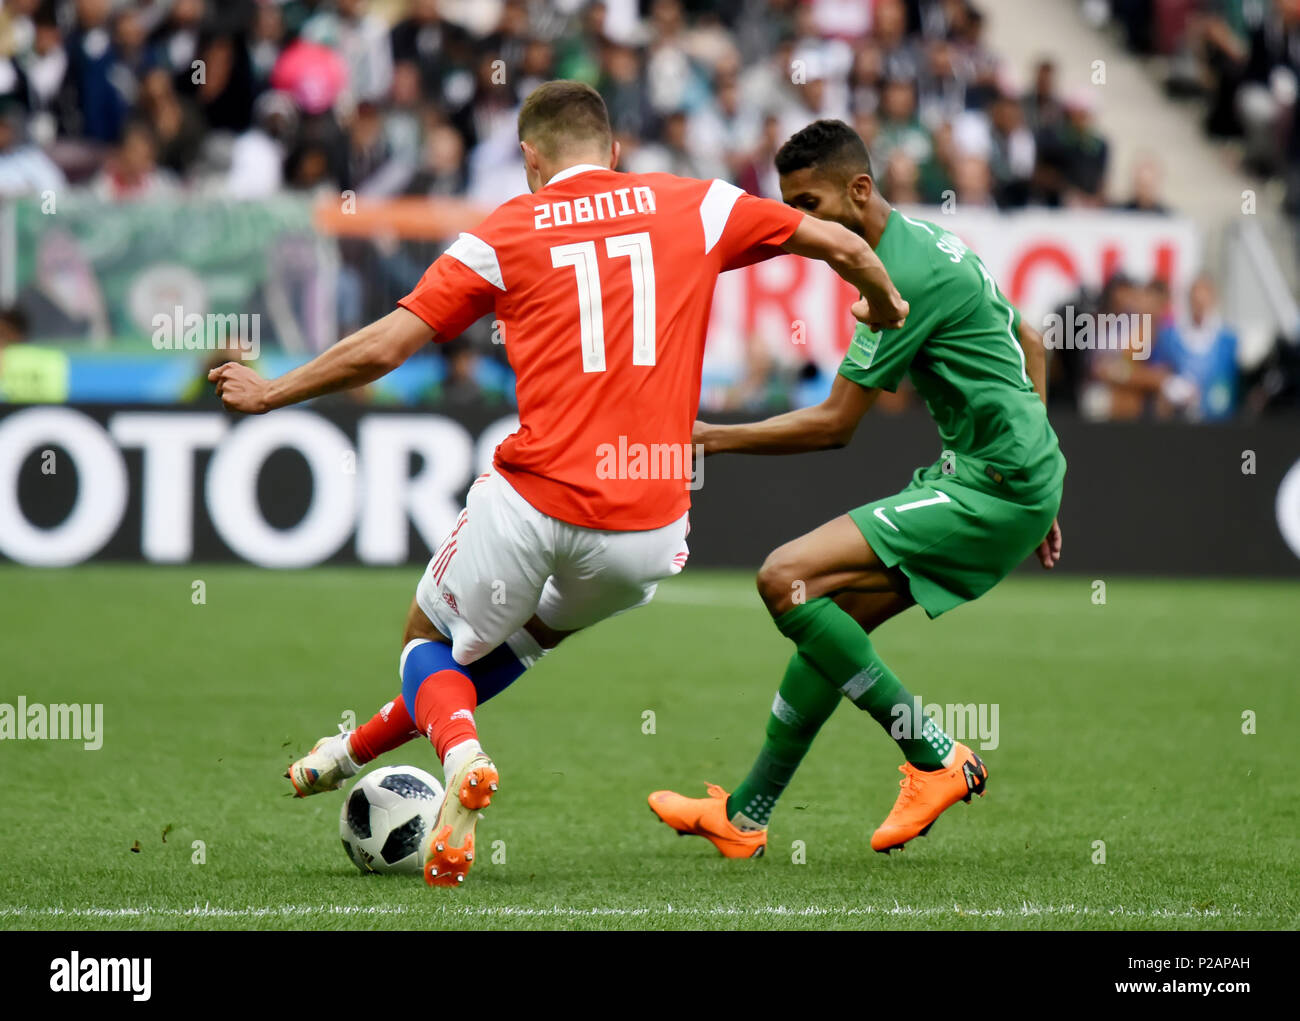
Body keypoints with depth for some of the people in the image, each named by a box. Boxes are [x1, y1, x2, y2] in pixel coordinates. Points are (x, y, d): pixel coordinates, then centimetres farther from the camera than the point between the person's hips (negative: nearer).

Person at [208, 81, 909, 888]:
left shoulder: (505, 233, 4)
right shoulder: (694, 207, 8)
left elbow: (381, 348, 1)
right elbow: (842, 245, 14)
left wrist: (270, 392, 15)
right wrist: (883, 300, 35)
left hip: (534, 502, -3)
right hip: (650, 530, 3)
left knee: (429, 640, 23)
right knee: (541, 625, 33)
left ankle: (461, 754, -9)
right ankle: (357, 751, 39)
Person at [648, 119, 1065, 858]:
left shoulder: (907, 273, -17)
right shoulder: (929, 242, 16)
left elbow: (835, 424, -14)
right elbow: (1029, 343, 27)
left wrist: (710, 438, -7)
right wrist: (1036, 496, 29)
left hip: (993, 490, -10)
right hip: (1005, 478, 10)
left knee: (788, 580, -17)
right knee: (832, 619, 14)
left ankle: (935, 758, -11)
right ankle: (745, 817, 21)